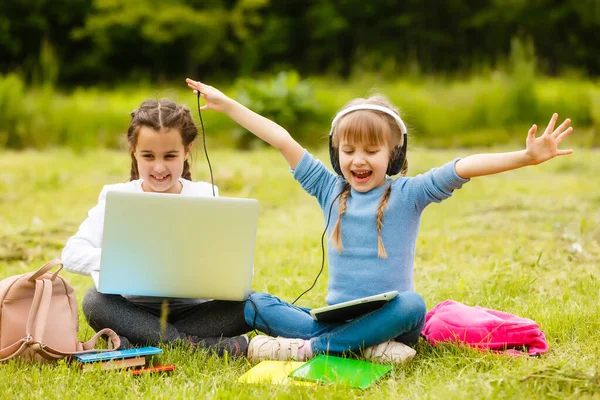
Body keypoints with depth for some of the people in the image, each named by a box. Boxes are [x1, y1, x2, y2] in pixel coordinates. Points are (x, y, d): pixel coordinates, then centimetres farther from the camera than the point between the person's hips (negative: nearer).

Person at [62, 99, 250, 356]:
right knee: (94, 301, -30)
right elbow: (72, 253, -12)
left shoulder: (206, 198, 1)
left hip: (193, 309, 1)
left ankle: (137, 344, -29)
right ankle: (196, 344, -33)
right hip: (136, 310, -1)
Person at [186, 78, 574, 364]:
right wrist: (226, 104, 12)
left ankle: (309, 347, -30)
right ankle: (366, 346, -32)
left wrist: (526, 156, -28)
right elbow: (283, 141, 8)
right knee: (255, 304, -16)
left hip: (386, 318, -3)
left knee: (411, 306, -37)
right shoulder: (330, 190, 9)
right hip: (335, 317, 4)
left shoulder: (408, 194, -2)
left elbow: (465, 166, -15)